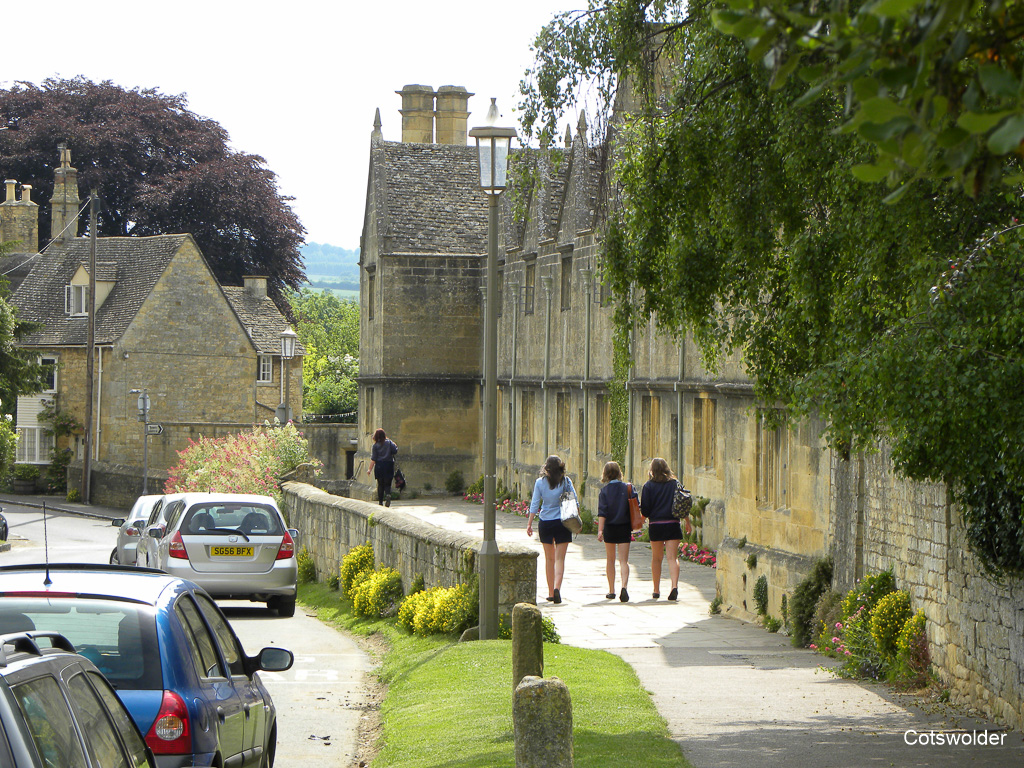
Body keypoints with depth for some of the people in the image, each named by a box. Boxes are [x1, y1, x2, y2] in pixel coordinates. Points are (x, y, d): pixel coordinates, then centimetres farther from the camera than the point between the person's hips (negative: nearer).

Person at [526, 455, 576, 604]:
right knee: (559, 558, -2)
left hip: (545, 523, 1)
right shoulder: (566, 481, -4)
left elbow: (534, 505, -2)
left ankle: (551, 592, 17)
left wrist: (529, 524, 4)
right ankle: (557, 587, -23)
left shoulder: (540, 482, -3)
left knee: (549, 558, 13)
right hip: (562, 523, -1)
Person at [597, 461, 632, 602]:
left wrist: (600, 530, -18)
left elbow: (602, 512, -14)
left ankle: (611, 591, 20)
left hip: (609, 528, 0)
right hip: (624, 528, 0)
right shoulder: (627, 488, -1)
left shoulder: (605, 491, -5)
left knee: (610, 560, 15)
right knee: (623, 560, -4)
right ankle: (624, 586, -26)